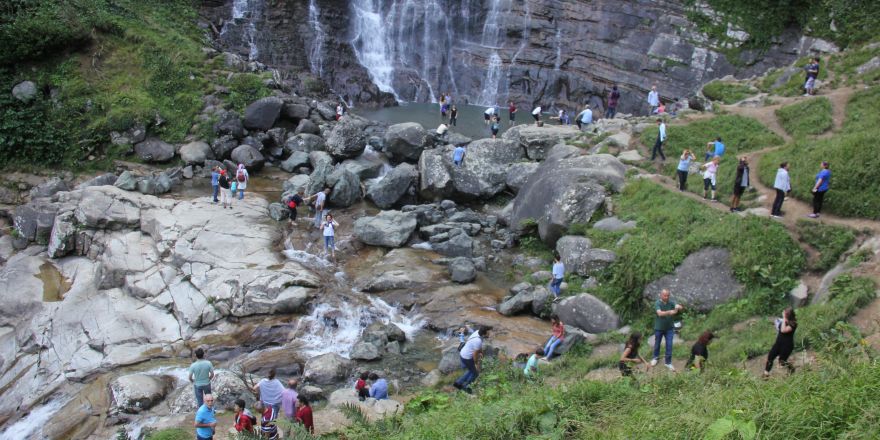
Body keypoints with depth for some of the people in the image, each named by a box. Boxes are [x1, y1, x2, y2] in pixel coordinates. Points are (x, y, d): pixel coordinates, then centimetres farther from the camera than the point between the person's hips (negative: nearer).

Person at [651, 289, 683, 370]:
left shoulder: (671, 302, -10)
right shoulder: (657, 303, -20)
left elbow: (681, 308, -24)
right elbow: (660, 313, -36)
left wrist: (678, 307, -49)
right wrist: (669, 312, -53)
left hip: (669, 328, 2)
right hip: (659, 328, -2)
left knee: (669, 345, 0)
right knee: (657, 343, 17)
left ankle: (668, 362, 13)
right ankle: (655, 357, 41)